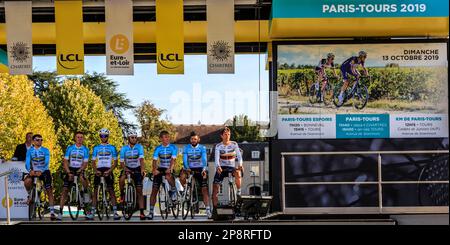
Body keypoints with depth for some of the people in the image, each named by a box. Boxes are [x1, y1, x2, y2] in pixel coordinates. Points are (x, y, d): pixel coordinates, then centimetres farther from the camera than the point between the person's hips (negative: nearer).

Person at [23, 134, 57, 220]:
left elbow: (46, 162, -14)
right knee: (27, 181, -32)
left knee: (49, 191, -6)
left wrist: (41, 171, -31)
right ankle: (30, 195, -3)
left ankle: (52, 212, -2)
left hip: (44, 172, 0)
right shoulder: (30, 151, 1)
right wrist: (30, 170, -31)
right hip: (33, 171, 0)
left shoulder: (45, 150, -2)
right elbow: (27, 162, -10)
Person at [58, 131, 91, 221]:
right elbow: (65, 161, 0)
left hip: (80, 170, -1)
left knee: (83, 179, -37)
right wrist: (69, 172, -13)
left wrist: (79, 171, -20)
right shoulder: (70, 148, 3)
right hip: (70, 169, 1)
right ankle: (60, 212, -4)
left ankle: (86, 193, -11)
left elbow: (85, 163, -3)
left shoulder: (85, 149, 2)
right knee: (65, 190, -6)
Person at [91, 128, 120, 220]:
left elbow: (115, 162, 5)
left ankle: (115, 212, -7)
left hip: (108, 170, -1)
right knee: (95, 191, -2)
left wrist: (109, 171, -11)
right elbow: (93, 162, 10)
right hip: (99, 170, 1)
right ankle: (92, 212, -1)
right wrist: (96, 170, -9)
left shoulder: (112, 148, 8)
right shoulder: (96, 148, 12)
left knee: (111, 191, -6)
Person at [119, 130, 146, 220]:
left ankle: (141, 213, -4)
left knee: (139, 191, -4)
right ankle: (122, 194, -4)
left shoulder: (139, 147, -13)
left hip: (137, 169, 0)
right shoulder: (124, 148, -9)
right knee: (121, 180, -34)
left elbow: (141, 159, -26)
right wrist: (125, 169, -30)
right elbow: (121, 162, -10)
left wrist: (142, 169, -42)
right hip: (127, 168, 0)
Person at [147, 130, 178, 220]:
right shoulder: (158, 148, 2)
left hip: (169, 169, -3)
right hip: (160, 169, 3)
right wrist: (154, 169, -24)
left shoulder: (173, 147, -6)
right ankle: (151, 212, 1)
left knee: (168, 176, -40)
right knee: (154, 190, -4)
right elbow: (155, 160, -5)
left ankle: (174, 191, -11)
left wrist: (170, 169, -33)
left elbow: (173, 159, -16)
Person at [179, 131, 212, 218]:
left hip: (200, 169, 0)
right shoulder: (186, 148, -3)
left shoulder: (202, 148, -5)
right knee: (182, 176, -33)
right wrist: (187, 168, -33)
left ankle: (208, 209, -9)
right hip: (189, 168, 0)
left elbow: (204, 159, -18)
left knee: (204, 189, -9)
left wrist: (204, 169, -36)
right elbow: (185, 159, -13)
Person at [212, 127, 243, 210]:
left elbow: (239, 155, -10)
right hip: (221, 168, 1)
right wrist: (218, 166, -35)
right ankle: (215, 209, 3)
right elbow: (216, 158, -14)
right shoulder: (218, 146, 0)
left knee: (237, 172, -37)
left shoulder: (234, 144, 0)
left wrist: (240, 165, -31)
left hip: (231, 167, -1)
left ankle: (238, 191, -19)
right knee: (215, 189, -7)